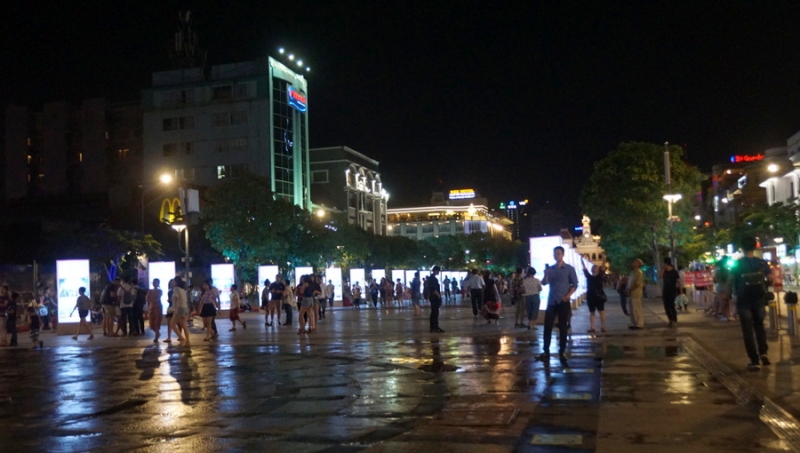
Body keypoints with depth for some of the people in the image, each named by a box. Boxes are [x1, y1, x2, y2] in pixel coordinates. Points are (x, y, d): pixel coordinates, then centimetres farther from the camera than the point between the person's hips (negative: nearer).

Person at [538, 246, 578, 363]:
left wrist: (567, 296, -13)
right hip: (551, 301, 2)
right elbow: (544, 283, 1)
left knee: (563, 327, 2)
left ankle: (562, 352, 8)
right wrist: (546, 274, -18)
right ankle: (546, 351, 1)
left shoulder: (569, 269, 1)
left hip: (563, 302, -2)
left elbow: (575, 284, -1)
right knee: (547, 327, -2)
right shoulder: (550, 269, 9)